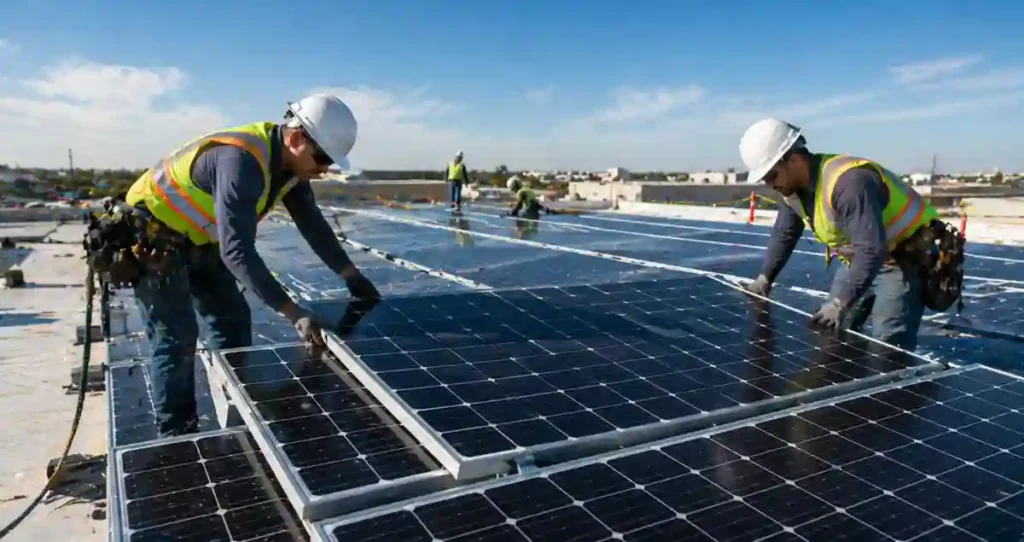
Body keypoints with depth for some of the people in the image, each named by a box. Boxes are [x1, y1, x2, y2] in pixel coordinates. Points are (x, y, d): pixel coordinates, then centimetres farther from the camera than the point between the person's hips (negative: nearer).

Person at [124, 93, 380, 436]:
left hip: (197, 239, 9)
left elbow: (312, 223, 2)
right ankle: (177, 437, 5)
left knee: (233, 320, 8)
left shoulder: (289, 164, -9)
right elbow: (237, 251, -41)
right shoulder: (240, 160, -36)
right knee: (176, 338, -9)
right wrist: (292, 313, -42)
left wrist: (351, 276, -2)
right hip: (153, 235, -9)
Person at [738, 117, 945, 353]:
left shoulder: (848, 182, -35)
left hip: (905, 260, -9)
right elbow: (783, 234, 13)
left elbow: (872, 250, -40)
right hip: (860, 259, 9)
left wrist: (840, 303, -41)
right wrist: (764, 278, 9)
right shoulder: (793, 188, -5)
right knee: (828, 332, 12)